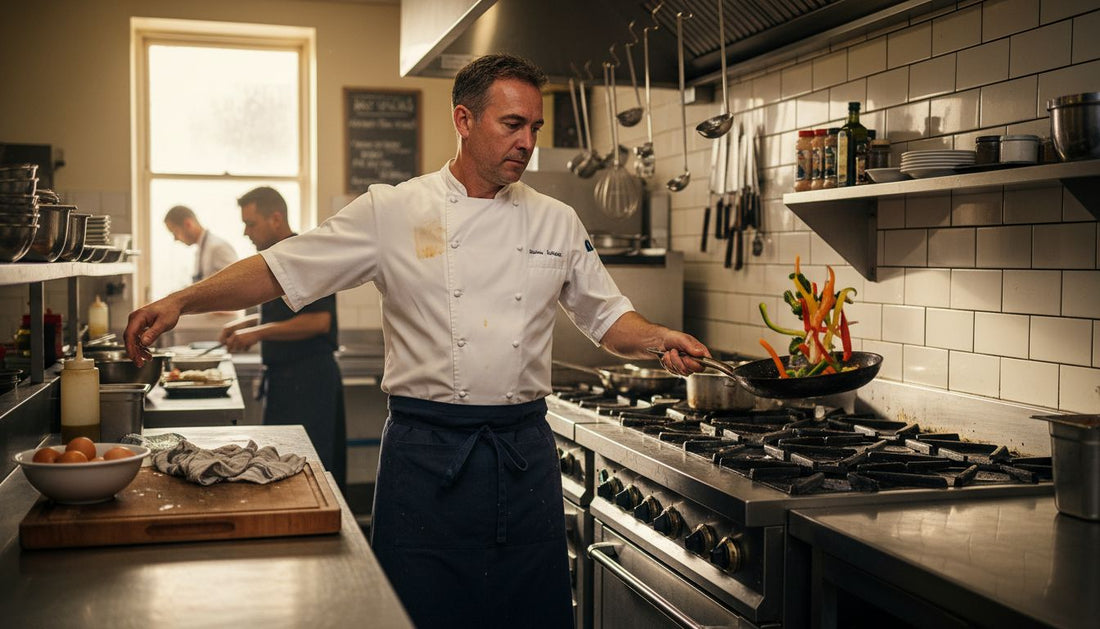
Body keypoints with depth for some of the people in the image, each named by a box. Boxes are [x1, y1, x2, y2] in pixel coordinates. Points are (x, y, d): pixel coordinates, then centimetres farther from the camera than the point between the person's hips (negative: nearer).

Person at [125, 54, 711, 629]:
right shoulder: (393, 211, -2)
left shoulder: (556, 222, 7)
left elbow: (607, 317, 14)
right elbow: (282, 269, -3)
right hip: (427, 451, -3)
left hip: (525, 453, 3)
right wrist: (180, 301, -13)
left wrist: (660, 339, -5)